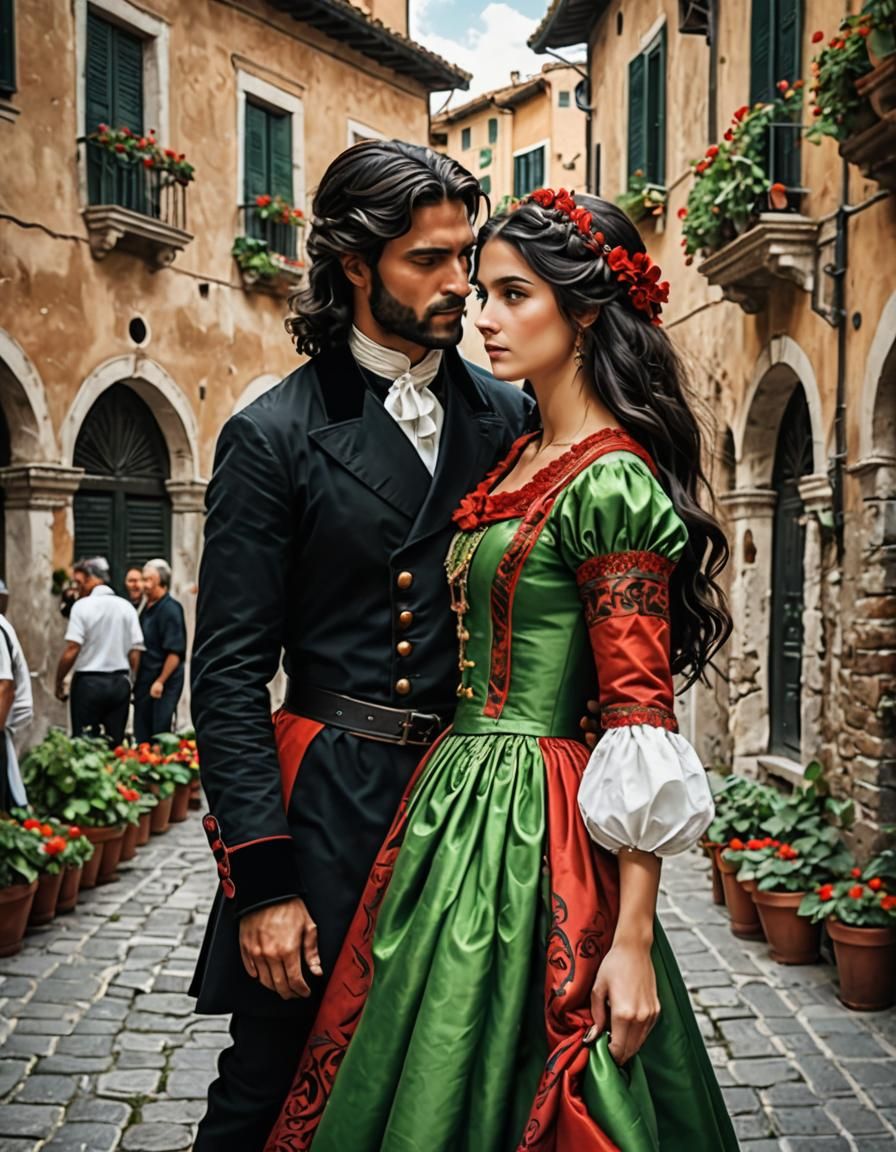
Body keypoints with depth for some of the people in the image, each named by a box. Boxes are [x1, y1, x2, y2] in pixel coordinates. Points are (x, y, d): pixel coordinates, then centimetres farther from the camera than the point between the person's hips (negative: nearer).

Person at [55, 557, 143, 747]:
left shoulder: (82, 605, -8)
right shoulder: (126, 607, 4)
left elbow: (72, 649, -13)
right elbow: (135, 651, 3)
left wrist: (59, 681, -3)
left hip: (88, 681, -4)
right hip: (120, 681, 4)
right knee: (115, 742, 8)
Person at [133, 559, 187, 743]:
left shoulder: (170, 609, -13)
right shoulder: (148, 608, 14)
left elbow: (175, 652, -18)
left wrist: (160, 681, -20)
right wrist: (137, 679, 17)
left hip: (164, 681, -9)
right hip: (145, 679, 9)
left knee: (159, 733, -5)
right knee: (141, 733, 12)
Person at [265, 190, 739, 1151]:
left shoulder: (609, 482, -14)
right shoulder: (516, 459, 12)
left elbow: (642, 714, -18)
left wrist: (633, 940, -21)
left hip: (535, 826, -8)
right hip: (458, 801, 8)